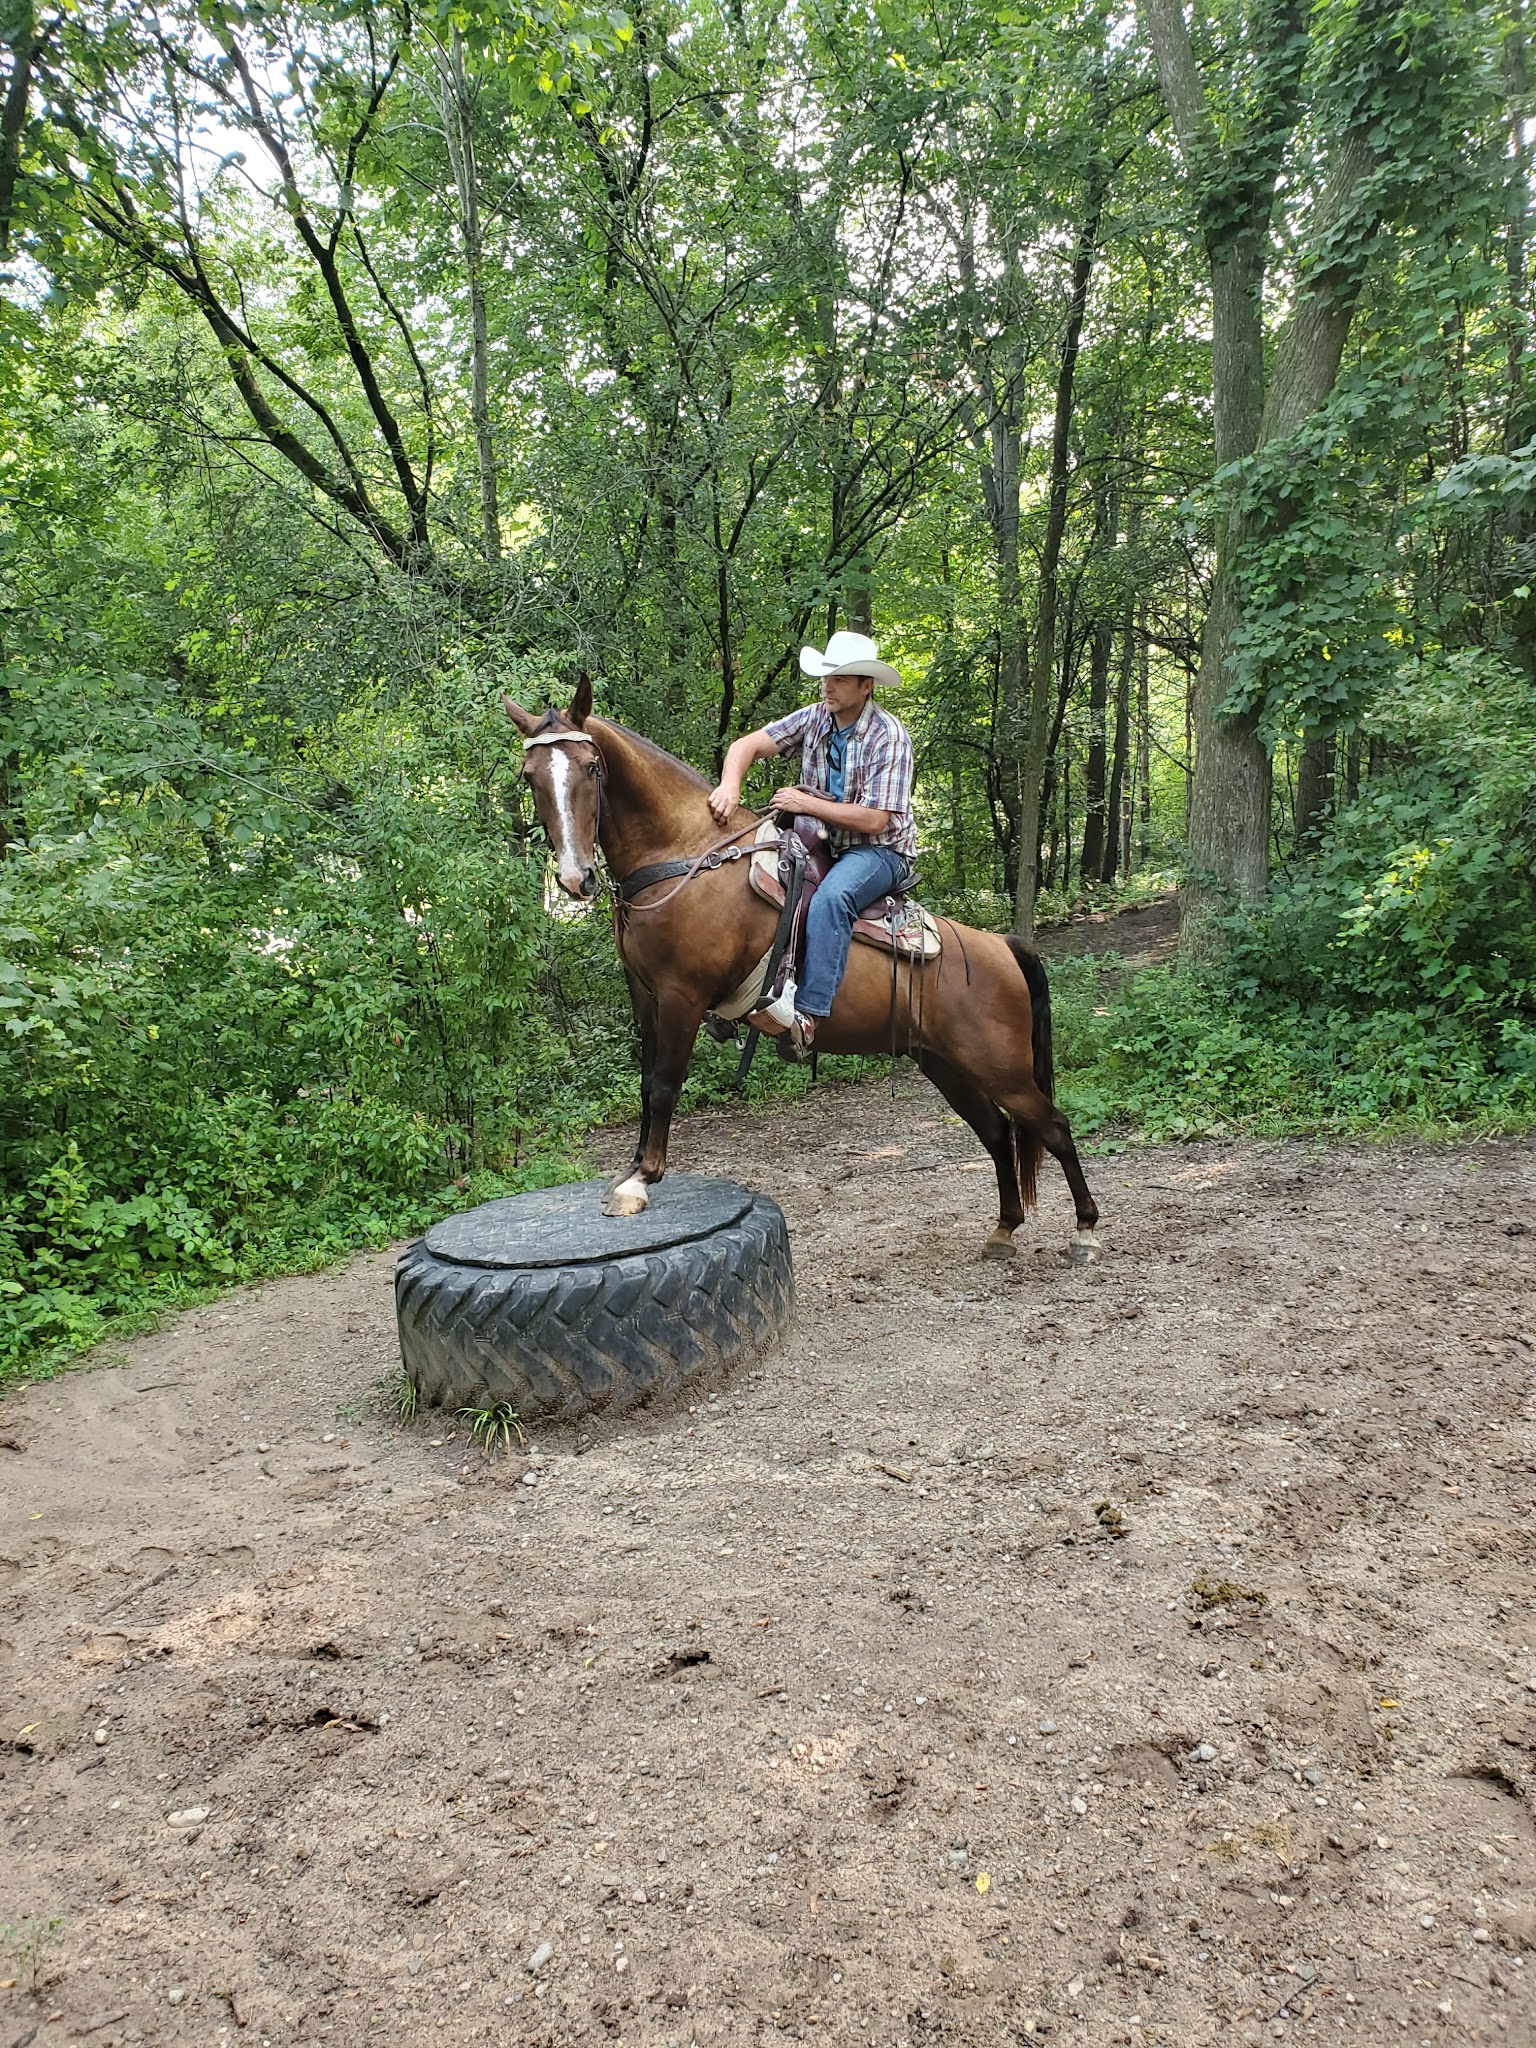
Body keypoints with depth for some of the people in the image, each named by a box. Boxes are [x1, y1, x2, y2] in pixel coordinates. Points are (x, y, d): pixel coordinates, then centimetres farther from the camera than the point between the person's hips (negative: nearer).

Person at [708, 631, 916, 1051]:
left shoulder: (889, 737, -16)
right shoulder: (814, 718, 1)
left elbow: (873, 820, -22)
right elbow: (748, 745, -4)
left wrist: (806, 803, -21)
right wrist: (730, 785, -26)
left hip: (880, 850, -7)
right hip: (824, 844, 7)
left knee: (830, 898, -36)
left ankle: (809, 1013, -39)